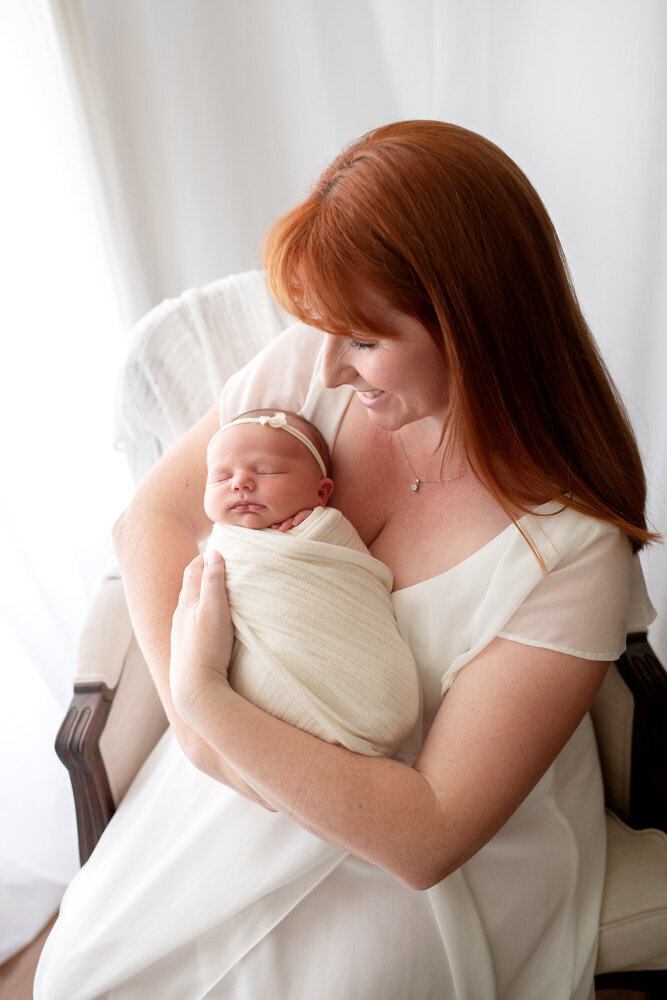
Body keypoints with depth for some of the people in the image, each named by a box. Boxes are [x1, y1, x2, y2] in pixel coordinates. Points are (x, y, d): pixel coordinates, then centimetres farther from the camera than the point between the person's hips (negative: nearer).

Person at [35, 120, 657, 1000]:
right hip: (247, 767, 3)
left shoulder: (574, 548, -28)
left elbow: (428, 836, -25)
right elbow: (150, 517, -8)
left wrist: (206, 700, -28)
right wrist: (191, 710, -20)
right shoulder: (308, 367, -16)